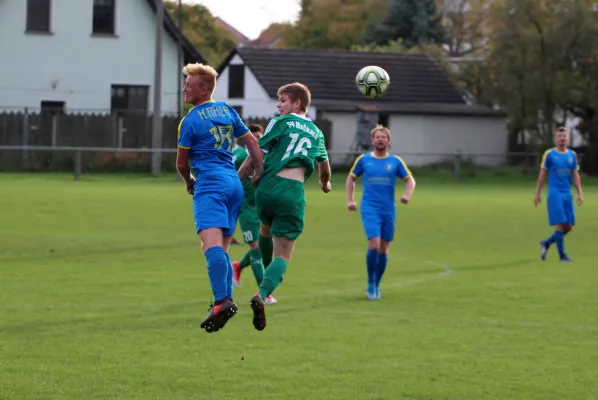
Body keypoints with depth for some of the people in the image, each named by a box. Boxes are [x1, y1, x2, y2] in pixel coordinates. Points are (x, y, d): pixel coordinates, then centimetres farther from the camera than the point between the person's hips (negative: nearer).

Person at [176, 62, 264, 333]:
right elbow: (251, 142, 19)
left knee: (211, 243, -23)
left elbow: (181, 164, 5)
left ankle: (222, 302, -38)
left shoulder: (190, 121, -2)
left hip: (209, 182, -8)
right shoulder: (227, 111, 17)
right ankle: (227, 299, 5)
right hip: (234, 183, 8)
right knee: (222, 248, 14)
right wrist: (260, 173, 21)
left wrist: (189, 182, 23)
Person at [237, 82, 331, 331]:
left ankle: (265, 288, 41)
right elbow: (324, 167, 40)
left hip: (269, 187, -1)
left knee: (266, 232, 31)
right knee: (282, 256, -2)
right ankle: (263, 294, -29)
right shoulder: (316, 133, 21)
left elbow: (255, 157, 0)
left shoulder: (282, 122, 8)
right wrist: (325, 184, 62)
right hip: (294, 193, 1)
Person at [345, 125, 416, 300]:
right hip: (369, 209, -2)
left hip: (388, 210, 2)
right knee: (374, 245, -18)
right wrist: (350, 200, 8)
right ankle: (370, 284, -2)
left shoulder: (395, 161, 5)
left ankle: (376, 286, 22)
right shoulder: (363, 159, 4)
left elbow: (410, 180, 10)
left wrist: (407, 195, -9)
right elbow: (351, 178, 16)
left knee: (383, 250, 6)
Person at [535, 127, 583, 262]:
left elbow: (575, 175, 13)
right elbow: (542, 174, 2)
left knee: (569, 227, 3)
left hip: (567, 194, 5)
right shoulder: (549, 154, -1)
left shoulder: (572, 155, 10)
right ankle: (562, 255, -1)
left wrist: (580, 193, 5)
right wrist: (538, 193, 1)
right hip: (554, 193, -5)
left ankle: (546, 243, 24)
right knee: (561, 224, -11)